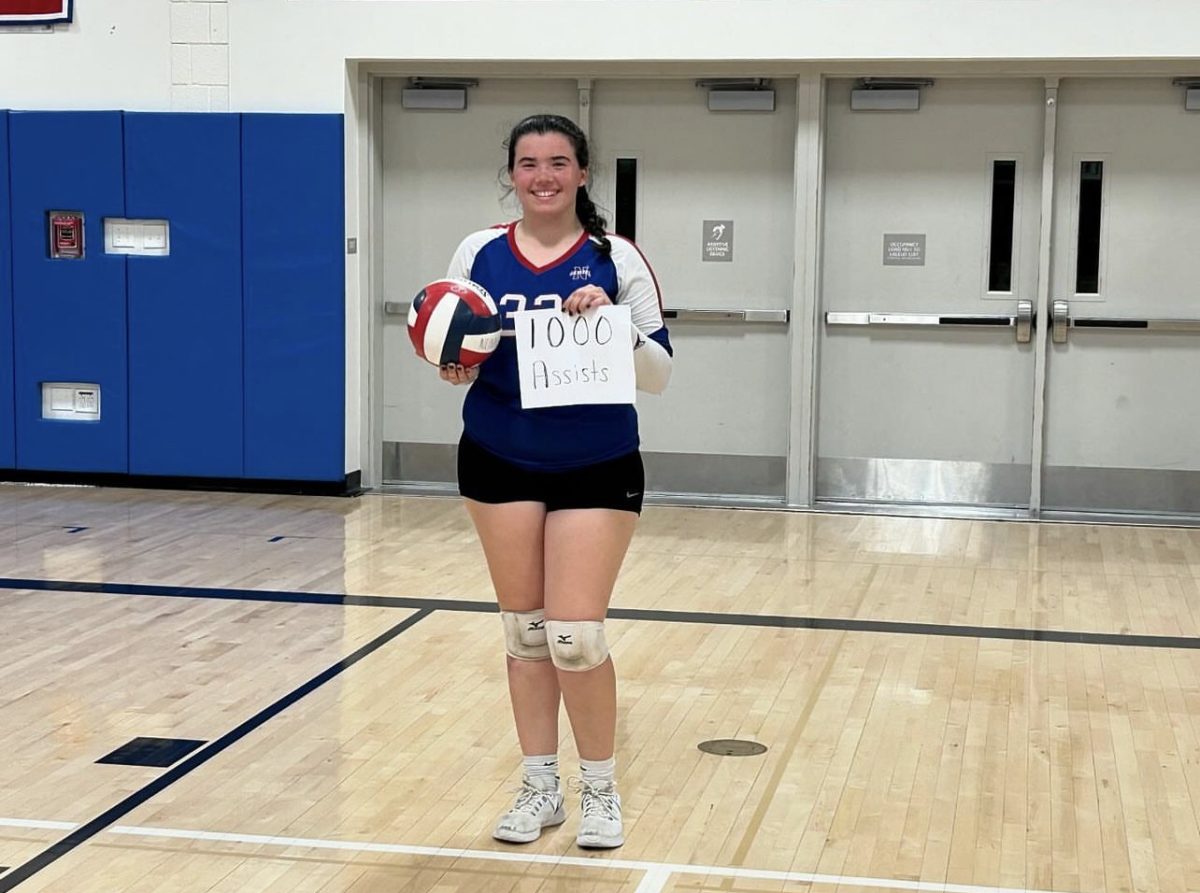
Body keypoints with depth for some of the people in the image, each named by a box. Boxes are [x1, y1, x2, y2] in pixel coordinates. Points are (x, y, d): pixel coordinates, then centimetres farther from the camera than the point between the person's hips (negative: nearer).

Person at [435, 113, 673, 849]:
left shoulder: (616, 258, -5)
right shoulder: (478, 253, 1)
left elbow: (659, 374, -6)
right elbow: (456, 361, 7)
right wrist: (454, 368, -16)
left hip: (597, 468, -2)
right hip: (499, 462, 3)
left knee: (576, 636, -5)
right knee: (523, 630, 9)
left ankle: (601, 787, 17)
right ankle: (541, 787, 24)